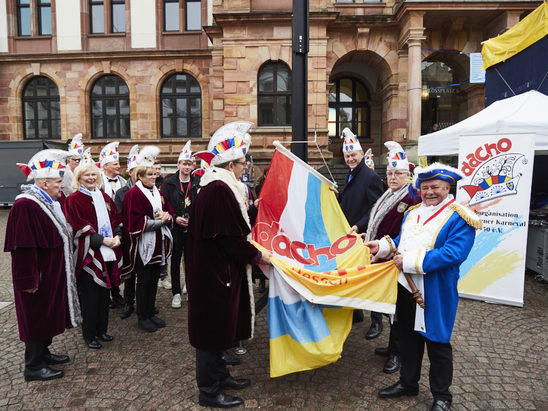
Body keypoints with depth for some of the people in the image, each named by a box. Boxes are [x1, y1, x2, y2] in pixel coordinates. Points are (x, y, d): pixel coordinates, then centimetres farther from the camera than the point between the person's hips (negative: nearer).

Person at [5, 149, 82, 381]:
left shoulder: (51, 201, 8)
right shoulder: (26, 205, -22)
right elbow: (23, 247, -25)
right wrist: (30, 280, -24)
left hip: (53, 273, 9)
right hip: (38, 277, -9)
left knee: (49, 315, 20)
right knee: (37, 317, 4)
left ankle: (43, 353, 37)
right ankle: (33, 367, 19)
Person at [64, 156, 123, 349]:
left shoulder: (103, 196, 14)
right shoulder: (73, 200, -4)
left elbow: (116, 218, 13)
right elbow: (79, 227, -12)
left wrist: (117, 236, -5)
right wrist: (102, 240, -16)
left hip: (108, 253, 6)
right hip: (88, 254, -6)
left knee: (104, 292, 14)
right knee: (90, 296, 2)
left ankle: (101, 329, 27)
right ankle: (89, 335, 16)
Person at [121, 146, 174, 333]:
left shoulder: (158, 193, 13)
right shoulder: (133, 194, -10)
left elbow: (170, 211, 15)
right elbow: (136, 222, -17)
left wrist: (167, 216, -9)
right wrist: (158, 221, -17)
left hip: (158, 244, 7)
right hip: (143, 245, -7)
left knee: (154, 280, 13)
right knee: (144, 281, 3)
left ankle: (151, 313, 25)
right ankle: (142, 317, 15)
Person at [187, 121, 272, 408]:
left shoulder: (215, 186, 10)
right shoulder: (220, 190, -22)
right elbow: (232, 238, -23)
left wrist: (252, 250, 14)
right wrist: (257, 256, -11)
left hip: (213, 268, 10)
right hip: (217, 272, -10)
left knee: (219, 326, 21)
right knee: (214, 327, 4)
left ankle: (218, 376, 38)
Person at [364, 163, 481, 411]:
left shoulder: (459, 218, -12)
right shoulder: (412, 212, 11)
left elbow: (453, 253, -24)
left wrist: (410, 260, -25)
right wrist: (383, 246, -1)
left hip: (436, 293, -6)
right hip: (406, 286, 6)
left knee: (437, 343, 9)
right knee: (408, 337, 19)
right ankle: (408, 383, 38)